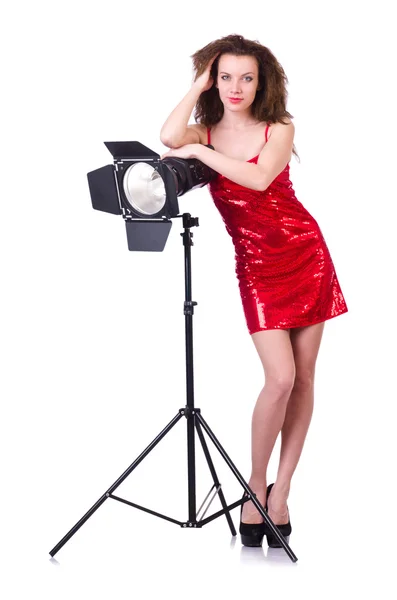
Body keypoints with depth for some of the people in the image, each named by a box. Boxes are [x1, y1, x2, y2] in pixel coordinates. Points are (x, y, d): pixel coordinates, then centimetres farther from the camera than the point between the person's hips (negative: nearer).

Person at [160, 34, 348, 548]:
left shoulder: (279, 128, 0)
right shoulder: (203, 133, 3)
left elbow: (259, 178, -20)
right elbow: (169, 138, -22)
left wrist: (200, 153, -18)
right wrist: (198, 84, -8)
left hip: (307, 253, 1)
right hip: (257, 266, -1)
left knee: (303, 377, 1)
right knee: (280, 378, -14)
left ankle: (280, 492, 10)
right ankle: (256, 486, 5)